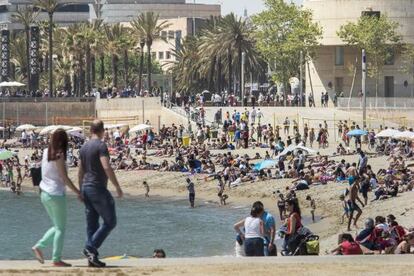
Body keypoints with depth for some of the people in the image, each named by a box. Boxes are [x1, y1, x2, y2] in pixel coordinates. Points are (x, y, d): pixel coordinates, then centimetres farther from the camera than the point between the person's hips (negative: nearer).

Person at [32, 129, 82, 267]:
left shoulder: (46, 152, 5)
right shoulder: (59, 156, -15)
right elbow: (64, 178, -15)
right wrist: (78, 192, -9)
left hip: (44, 193, 8)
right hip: (56, 194, -8)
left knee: (57, 226, 18)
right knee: (61, 228, 2)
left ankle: (39, 246, 9)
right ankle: (57, 259, 2)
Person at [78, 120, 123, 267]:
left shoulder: (84, 147, 12)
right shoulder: (101, 146, -12)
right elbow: (107, 168, -21)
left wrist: (81, 191, 22)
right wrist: (117, 187, -16)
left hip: (86, 187, 8)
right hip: (98, 188, -8)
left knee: (92, 224, 10)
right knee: (110, 221, -1)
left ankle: (92, 257, 8)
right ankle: (90, 247, -12)